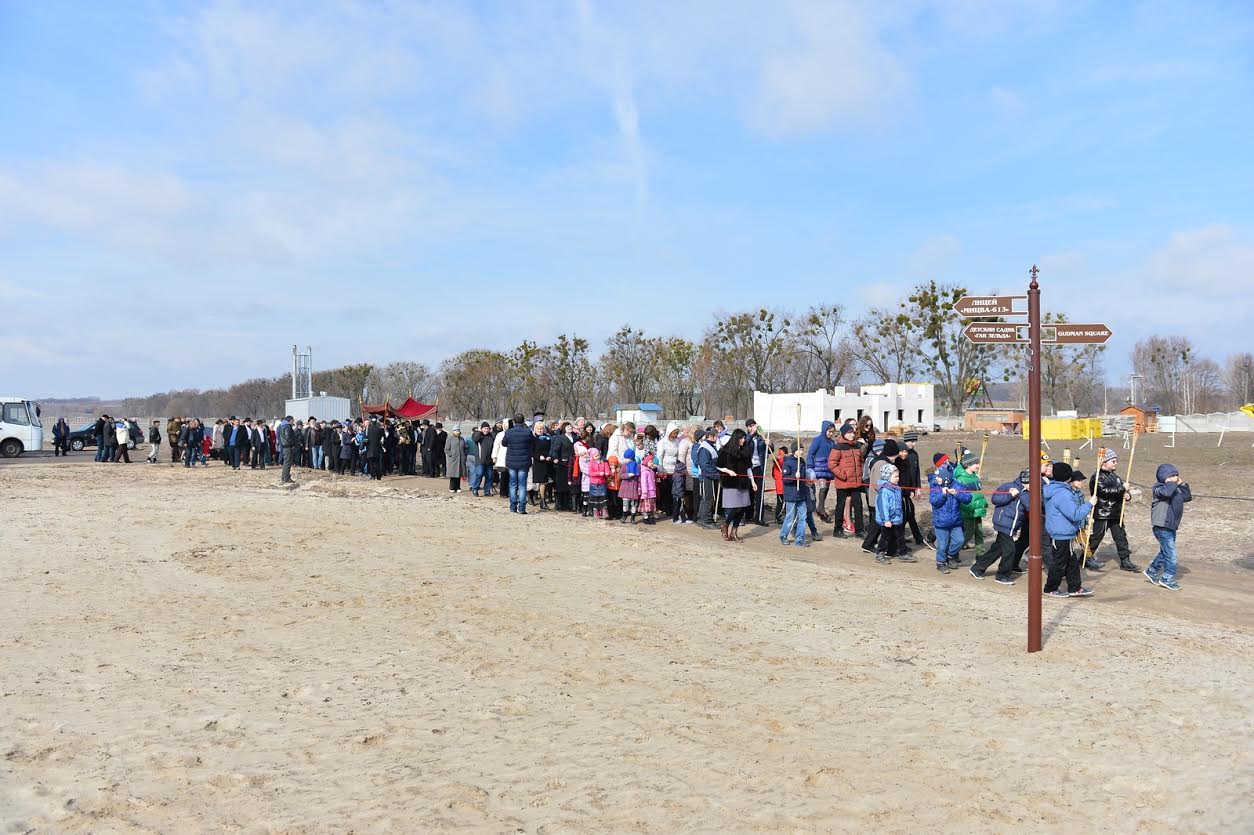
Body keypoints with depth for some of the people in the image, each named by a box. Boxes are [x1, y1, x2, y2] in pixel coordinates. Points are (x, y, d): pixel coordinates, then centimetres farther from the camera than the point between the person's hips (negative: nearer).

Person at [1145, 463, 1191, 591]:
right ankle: (1168, 579, 4)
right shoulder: (1159, 488, -14)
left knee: (1165, 552, 21)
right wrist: (1172, 483, -19)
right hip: (1162, 527, -10)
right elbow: (1167, 492, -35)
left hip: (1171, 527, 10)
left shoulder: (1176, 489, 15)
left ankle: (1151, 571, 36)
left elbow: (1188, 497, 16)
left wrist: (1182, 484, 8)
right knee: (1170, 554, -7)